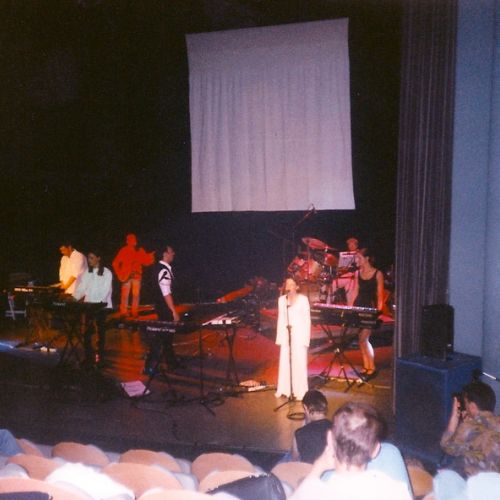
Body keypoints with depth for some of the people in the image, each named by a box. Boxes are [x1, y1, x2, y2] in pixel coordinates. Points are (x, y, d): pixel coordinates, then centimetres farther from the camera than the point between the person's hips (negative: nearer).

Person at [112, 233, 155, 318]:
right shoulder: (123, 250, 2)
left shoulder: (140, 250, 9)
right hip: (126, 276, -2)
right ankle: (123, 313, 1)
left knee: (136, 295, 2)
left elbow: (145, 262, 3)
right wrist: (119, 274, -3)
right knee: (125, 295, -4)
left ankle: (135, 313, 9)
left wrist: (150, 257, -16)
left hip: (137, 275, 3)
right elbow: (115, 263, 3)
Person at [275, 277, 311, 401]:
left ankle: (300, 391, 5)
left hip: (299, 333, -3)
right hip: (286, 334, 3)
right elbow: (280, 319, 10)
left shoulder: (303, 299, -4)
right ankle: (284, 389, 14)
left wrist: (306, 338, -8)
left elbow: (307, 319, -3)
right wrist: (279, 337, 5)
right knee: (285, 362, 5)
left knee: (299, 362, -2)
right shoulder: (281, 299, 6)